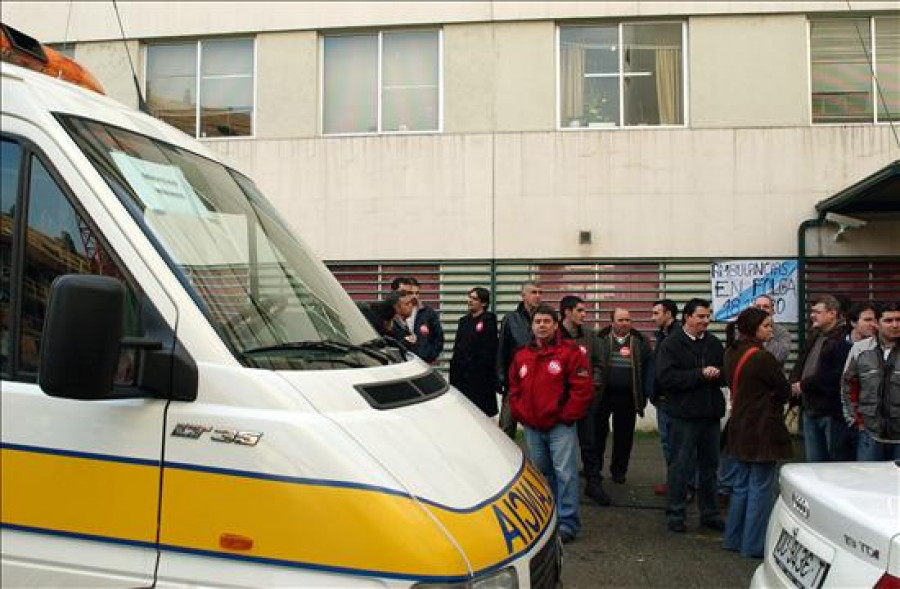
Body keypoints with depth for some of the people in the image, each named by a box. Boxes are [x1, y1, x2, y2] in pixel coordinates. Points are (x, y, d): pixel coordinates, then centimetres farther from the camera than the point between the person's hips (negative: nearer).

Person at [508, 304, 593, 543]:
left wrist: (566, 416, -12)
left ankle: (568, 523, 1)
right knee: (540, 472, 16)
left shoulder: (570, 352, -8)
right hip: (532, 427, 6)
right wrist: (520, 413, 5)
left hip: (560, 426, -5)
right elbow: (514, 389, 16)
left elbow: (583, 389, -12)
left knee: (565, 472, -7)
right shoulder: (522, 355, 9)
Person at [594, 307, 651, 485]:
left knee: (624, 435, 9)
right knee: (598, 432, 7)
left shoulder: (640, 342, 4)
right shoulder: (600, 339, 0)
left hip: (628, 397, 1)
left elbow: (648, 368, 2)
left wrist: (645, 394, -4)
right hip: (603, 394, -1)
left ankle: (618, 470, 24)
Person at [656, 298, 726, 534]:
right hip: (685, 414, -5)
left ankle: (709, 514, 26)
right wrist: (700, 374, -19)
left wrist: (717, 375, -11)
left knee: (709, 466, 14)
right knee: (681, 465, 1)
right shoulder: (671, 344, -6)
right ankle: (675, 514, 13)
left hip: (711, 413, 6)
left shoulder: (714, 343, 11)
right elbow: (666, 377, -17)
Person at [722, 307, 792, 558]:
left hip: (740, 427, 9)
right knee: (760, 488, 2)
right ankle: (754, 545, 10)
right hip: (762, 429, -8)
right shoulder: (762, 358, -20)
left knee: (742, 485, 18)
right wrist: (774, 400, 9)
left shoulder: (732, 353, 5)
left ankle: (734, 538, 26)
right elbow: (784, 390, -10)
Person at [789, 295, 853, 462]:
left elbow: (836, 377, -23)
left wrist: (805, 385, -15)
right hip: (810, 410, 9)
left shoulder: (843, 340, -14)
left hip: (833, 412, -9)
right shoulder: (814, 337, 15)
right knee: (813, 461, 16)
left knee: (838, 459, 2)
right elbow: (799, 366, 19)